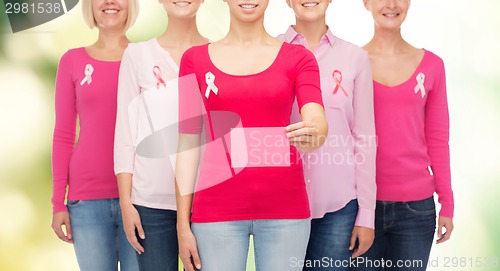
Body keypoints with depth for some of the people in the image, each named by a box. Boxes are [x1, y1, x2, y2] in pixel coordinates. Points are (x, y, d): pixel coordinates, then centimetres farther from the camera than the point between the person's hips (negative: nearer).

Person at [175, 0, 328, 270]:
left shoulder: (297, 57, 4)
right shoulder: (195, 59, 6)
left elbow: (318, 121, -11)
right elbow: (188, 145, 4)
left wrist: (313, 134, -35)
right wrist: (182, 224, 0)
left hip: (284, 207, 0)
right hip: (216, 209, 0)